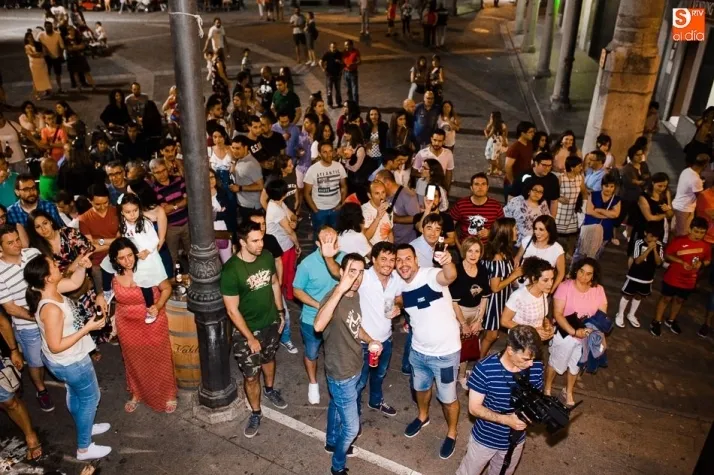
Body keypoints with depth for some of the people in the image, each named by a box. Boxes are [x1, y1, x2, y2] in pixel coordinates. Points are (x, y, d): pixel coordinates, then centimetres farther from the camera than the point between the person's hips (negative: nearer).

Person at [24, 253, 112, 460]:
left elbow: (74, 283, 7)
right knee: (90, 398, 12)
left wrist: (81, 266, -12)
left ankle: (85, 427, 54)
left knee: (75, 394, 30)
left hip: (65, 360, 9)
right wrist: (87, 328, -29)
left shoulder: (49, 288, -12)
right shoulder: (51, 309, -38)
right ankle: (84, 448, 28)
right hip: (70, 363, -9)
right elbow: (56, 346, -31)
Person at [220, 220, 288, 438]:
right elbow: (232, 310, -22)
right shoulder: (231, 270, -28)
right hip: (247, 330, -5)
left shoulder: (267, 257, -12)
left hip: (271, 322, 5)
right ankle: (256, 413, 34)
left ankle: (270, 389, 58)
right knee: (251, 376, 8)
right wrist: (250, 338, -17)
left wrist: (281, 312, 10)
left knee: (269, 359, 29)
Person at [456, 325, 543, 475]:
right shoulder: (485, 368, -29)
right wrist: (506, 419, -32)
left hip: (515, 440, 3)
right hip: (485, 439, -3)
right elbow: (474, 408, -20)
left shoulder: (536, 367, -18)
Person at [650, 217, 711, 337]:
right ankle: (656, 322, 21)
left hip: (689, 281, 4)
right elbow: (666, 255, -12)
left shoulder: (705, 246, -6)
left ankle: (671, 321, 40)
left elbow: (707, 261, 8)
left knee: (680, 300, 20)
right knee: (666, 298, 9)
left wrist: (701, 263, -15)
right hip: (672, 278, -4)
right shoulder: (679, 241, -17)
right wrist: (682, 262, -25)